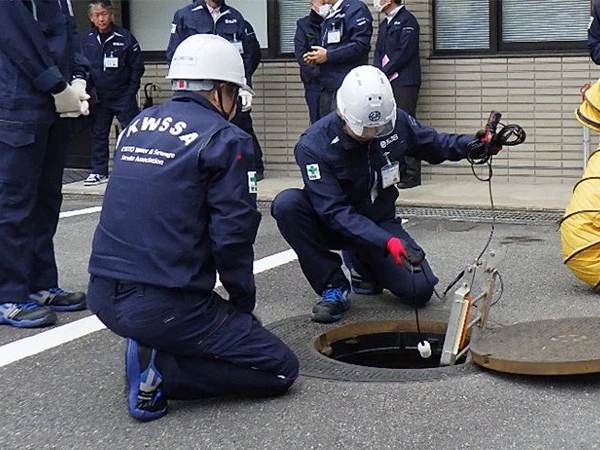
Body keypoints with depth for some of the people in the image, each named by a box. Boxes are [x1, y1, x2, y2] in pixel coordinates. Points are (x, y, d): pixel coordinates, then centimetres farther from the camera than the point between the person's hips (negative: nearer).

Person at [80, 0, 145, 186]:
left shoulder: (125, 37, -7)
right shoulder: (86, 40, 2)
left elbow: (137, 68, -3)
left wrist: (130, 93, -7)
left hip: (123, 96, -3)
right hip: (99, 98, 3)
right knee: (98, 134, 9)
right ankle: (99, 171, 18)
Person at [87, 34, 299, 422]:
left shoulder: (137, 125, 12)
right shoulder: (225, 139, -8)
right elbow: (232, 236, -12)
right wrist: (244, 301, 6)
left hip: (102, 297, 8)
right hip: (161, 307, -8)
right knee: (281, 368, 4)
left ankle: (151, 351, 10)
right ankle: (161, 370, -9)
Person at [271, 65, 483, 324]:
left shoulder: (396, 123, -12)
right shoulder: (313, 145, -27)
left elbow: (436, 145, 6)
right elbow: (334, 212, -32)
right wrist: (387, 242, -44)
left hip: (379, 223, 3)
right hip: (332, 226, -3)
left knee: (419, 290, -17)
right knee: (286, 203, -34)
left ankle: (361, 261, 17)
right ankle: (333, 286, -17)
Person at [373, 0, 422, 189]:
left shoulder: (407, 20, -4)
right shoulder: (384, 24, 20)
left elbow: (405, 52, -13)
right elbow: (378, 52, 17)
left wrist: (384, 73, -11)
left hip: (404, 81, -8)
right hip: (386, 82, 8)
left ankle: (412, 174, -7)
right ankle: (396, 171, 12)